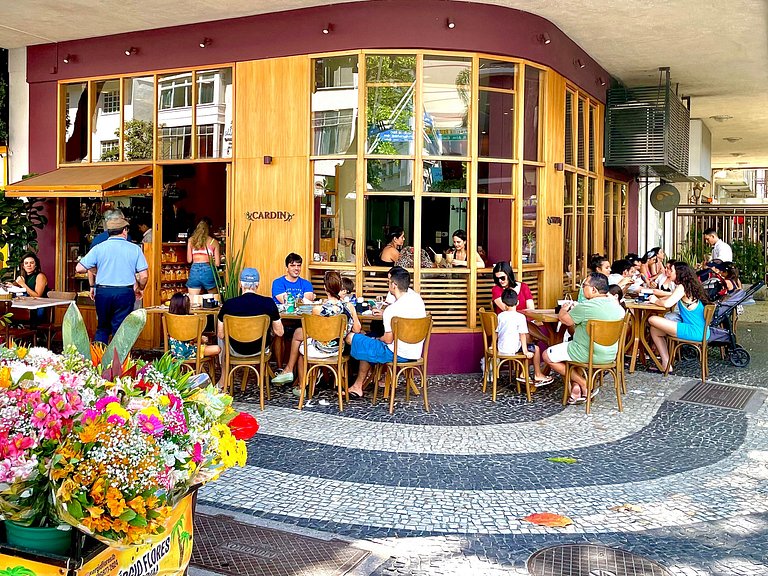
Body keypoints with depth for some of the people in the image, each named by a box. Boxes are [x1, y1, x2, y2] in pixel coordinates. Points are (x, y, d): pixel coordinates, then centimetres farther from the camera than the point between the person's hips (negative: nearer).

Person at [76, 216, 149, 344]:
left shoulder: (98, 248, 0)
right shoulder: (135, 249, -1)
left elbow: (79, 268, -2)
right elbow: (144, 275, -5)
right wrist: (140, 289, 15)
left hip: (102, 292, 1)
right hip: (125, 293, -1)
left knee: (102, 328, 17)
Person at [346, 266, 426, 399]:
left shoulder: (392, 310, -26)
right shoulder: (416, 297, -2)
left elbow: (388, 339, -17)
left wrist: (378, 339, 3)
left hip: (399, 354, -9)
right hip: (416, 352, 9)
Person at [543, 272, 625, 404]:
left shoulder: (586, 307, -23)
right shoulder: (617, 307, 0)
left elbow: (564, 319, -10)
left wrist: (564, 309, 12)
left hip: (589, 355, -8)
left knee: (547, 356, 9)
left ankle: (584, 384, 5)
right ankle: (576, 388, 17)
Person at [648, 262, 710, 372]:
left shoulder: (682, 287, -10)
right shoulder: (691, 286, 17)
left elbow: (667, 304, -21)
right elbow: (670, 298, 27)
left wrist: (656, 301, -1)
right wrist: (657, 298, 12)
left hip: (694, 332, -9)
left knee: (652, 320, -9)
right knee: (655, 330, 14)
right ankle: (665, 364, 13)